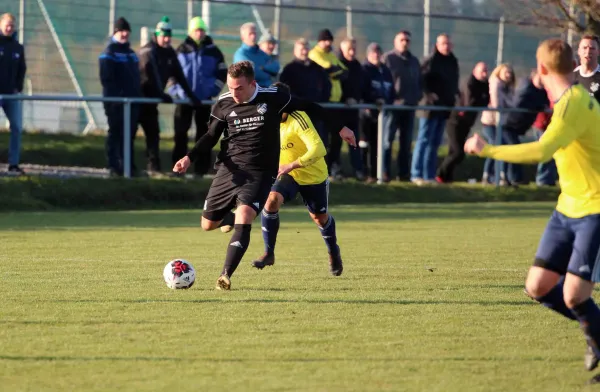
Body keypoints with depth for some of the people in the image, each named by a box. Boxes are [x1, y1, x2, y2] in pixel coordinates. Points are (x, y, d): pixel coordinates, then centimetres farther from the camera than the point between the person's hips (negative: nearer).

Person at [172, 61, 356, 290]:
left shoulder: (273, 98, -9)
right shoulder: (223, 104, -2)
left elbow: (307, 108, 5)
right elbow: (211, 136, 11)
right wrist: (190, 158, -5)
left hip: (261, 173, -3)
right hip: (230, 170, 3)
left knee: (243, 219, -25)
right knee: (208, 224, 9)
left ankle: (226, 276, -26)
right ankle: (230, 217, 45)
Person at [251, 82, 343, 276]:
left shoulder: (298, 120, -31)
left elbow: (318, 150, -39)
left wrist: (292, 165, -40)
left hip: (313, 175, -4)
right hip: (287, 174, 4)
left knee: (319, 217, 14)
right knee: (271, 201, -23)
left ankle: (334, 252, 45)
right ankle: (269, 253, -13)